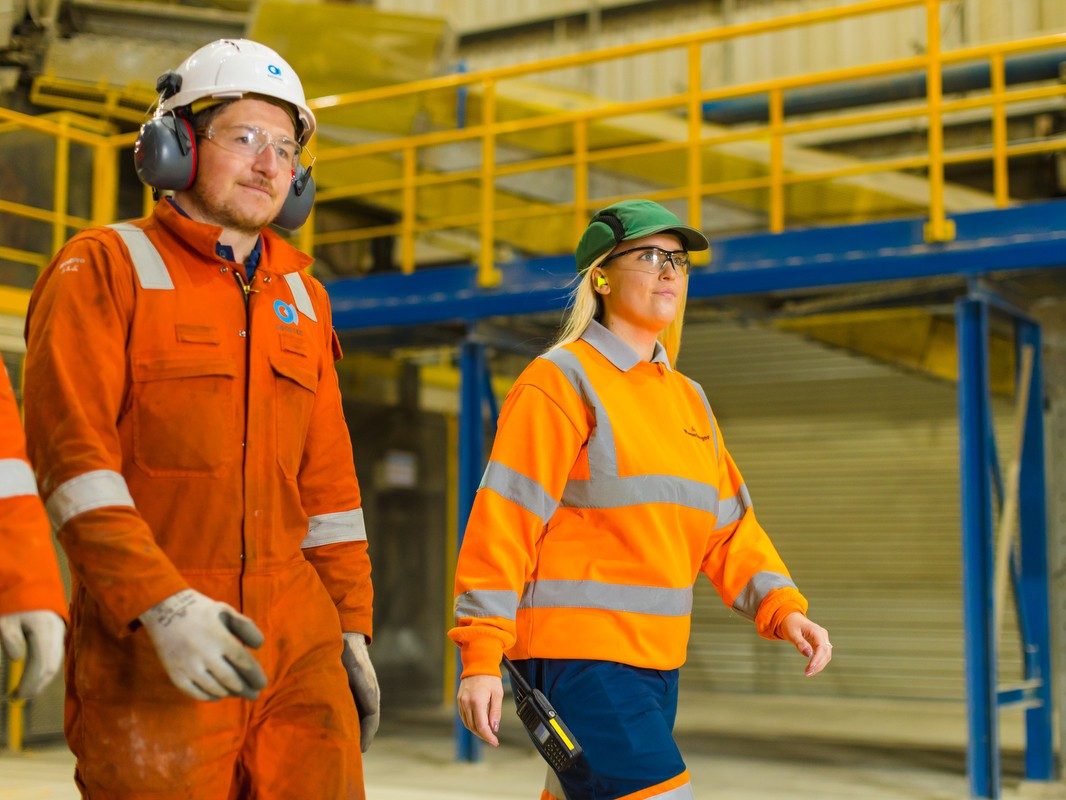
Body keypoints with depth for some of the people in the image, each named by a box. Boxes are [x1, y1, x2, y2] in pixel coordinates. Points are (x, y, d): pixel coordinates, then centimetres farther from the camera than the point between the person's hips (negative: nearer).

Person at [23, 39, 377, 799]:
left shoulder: (302, 296, 15)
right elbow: (73, 455, -12)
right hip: (147, 651, -4)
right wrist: (163, 606, -22)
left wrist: (351, 625, 14)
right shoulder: (105, 268, -1)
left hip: (299, 649, 4)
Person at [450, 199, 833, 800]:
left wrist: (781, 605, -2)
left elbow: (728, 526, 14)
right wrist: (482, 654, -17)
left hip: (658, 660, 8)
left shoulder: (688, 398, 16)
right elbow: (503, 518, -12)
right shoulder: (563, 379, -7)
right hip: (577, 652, -8)